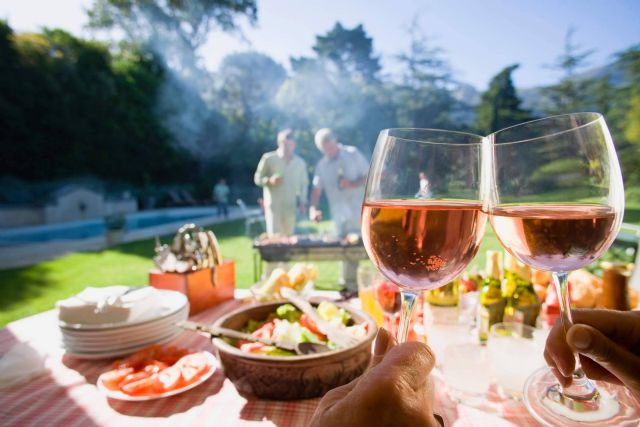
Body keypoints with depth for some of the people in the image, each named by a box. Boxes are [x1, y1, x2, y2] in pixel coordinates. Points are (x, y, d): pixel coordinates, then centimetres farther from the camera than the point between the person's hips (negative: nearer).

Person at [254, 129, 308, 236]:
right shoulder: (268, 158, -2)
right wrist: (270, 180, -19)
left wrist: (302, 202, 6)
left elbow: (304, 183, 16)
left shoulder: (300, 163, 8)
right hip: (273, 205, -3)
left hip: (290, 206, 3)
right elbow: (258, 179, 1)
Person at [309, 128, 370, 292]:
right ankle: (348, 284, 17)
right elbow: (317, 189, 5)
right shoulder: (321, 165, 9)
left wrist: (352, 184, -17)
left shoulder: (352, 154, 0)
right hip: (339, 216, 3)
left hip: (359, 213, -3)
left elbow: (369, 176, 0)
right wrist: (313, 208, -12)